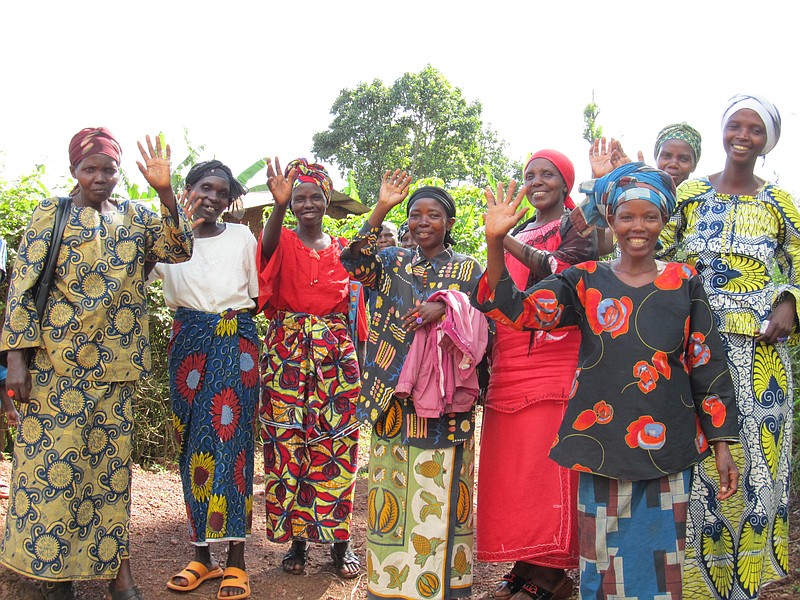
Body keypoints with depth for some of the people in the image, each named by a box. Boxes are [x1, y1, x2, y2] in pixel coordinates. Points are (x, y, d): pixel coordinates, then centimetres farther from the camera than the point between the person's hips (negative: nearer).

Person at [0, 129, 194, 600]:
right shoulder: (51, 214, 4)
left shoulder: (135, 218, 11)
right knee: (52, 462, -1)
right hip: (56, 362, -2)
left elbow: (179, 249, -4)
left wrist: (165, 193, -17)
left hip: (115, 365, 3)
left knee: (111, 462, 7)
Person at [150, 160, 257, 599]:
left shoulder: (242, 237, 9)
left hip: (236, 342, -2)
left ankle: (235, 562, -5)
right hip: (188, 343, 2)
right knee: (192, 444, 2)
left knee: (230, 439, -8)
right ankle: (202, 555, 12)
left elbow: (258, 295, 11)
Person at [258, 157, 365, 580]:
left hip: (335, 355, 2)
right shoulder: (282, 243, 5)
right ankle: (296, 537, 13)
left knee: (336, 444, 1)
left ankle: (339, 540, 11)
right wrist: (279, 206, -39)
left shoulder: (341, 249, 13)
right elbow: (267, 245, -23)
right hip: (287, 354, -2)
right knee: (287, 442, 0)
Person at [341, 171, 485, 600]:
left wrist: (444, 307, -19)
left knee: (440, 491, 0)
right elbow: (354, 263, -8)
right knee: (395, 490, 7)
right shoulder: (394, 261, 11)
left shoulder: (468, 270, 6)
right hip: (393, 399, 2)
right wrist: (380, 209, -14)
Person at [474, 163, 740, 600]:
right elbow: (512, 309, -7)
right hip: (603, 442, 0)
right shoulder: (586, 281, 3)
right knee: (604, 554, 6)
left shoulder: (684, 283, 5)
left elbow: (707, 366, 6)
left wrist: (721, 445, 2)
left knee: (660, 554, 7)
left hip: (667, 446, 1)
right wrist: (495, 241, -21)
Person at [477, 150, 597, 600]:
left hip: (555, 363, -6)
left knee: (547, 465, -9)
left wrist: (507, 243, -34)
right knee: (510, 467, 4)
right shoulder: (520, 234, 21)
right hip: (509, 366, 6)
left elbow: (561, 269, -19)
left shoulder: (578, 229, 2)